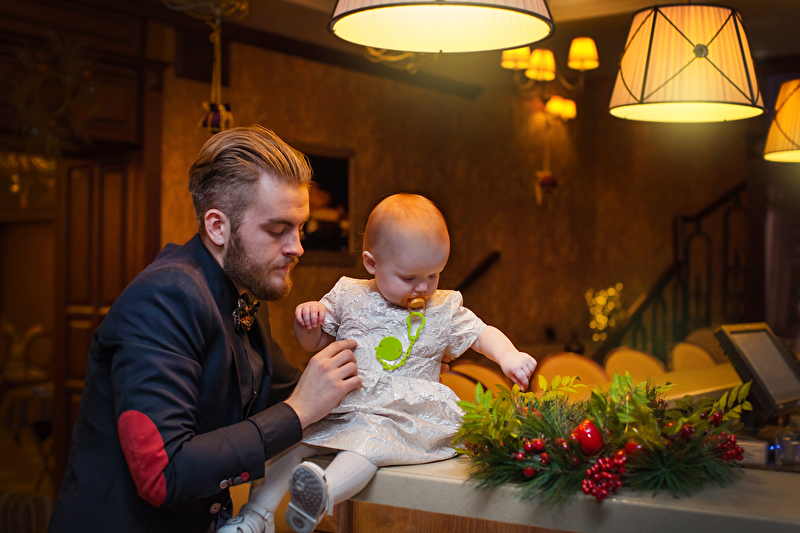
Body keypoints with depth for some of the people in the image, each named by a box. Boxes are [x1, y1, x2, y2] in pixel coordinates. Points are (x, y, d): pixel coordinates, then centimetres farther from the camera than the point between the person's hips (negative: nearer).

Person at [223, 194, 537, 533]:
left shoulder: (443, 309, 9)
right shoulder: (349, 297, 8)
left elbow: (482, 334, 7)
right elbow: (315, 343, 15)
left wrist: (507, 355, -15)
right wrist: (306, 320, -8)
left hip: (403, 413, -2)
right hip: (338, 406, 3)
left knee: (370, 439, -35)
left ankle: (323, 496, -53)